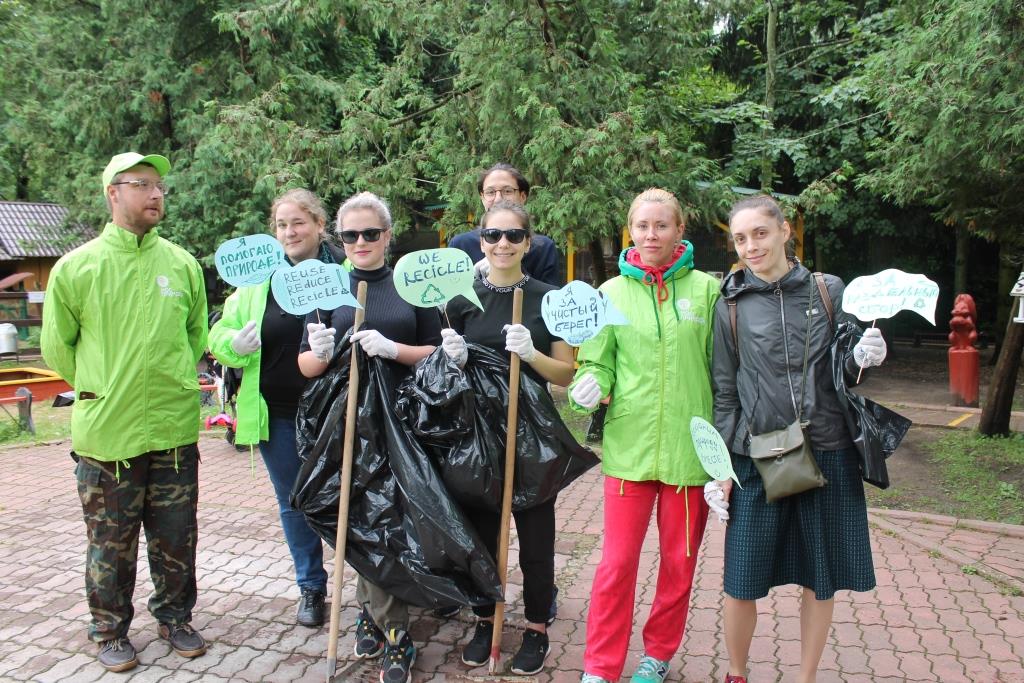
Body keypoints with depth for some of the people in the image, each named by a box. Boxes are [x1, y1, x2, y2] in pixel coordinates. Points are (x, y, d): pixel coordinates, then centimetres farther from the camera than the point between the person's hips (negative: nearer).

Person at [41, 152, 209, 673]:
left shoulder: (183, 265, 4)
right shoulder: (75, 267, -3)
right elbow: (57, 346, 5)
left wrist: (174, 382, 10)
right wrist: (100, 390, 3)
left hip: (175, 431, 2)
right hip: (106, 434, -2)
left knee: (176, 540, 14)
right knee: (111, 545, 12)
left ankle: (175, 618, 34)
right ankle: (110, 631, 32)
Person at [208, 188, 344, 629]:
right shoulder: (259, 276, 5)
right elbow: (220, 335, 8)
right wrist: (236, 345, -15)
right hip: (276, 412, 4)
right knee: (294, 502, 15)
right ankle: (311, 588, 34)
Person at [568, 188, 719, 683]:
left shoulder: (706, 289, 2)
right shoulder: (613, 292, 3)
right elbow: (598, 361, 7)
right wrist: (590, 385, -16)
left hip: (689, 446, 1)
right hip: (629, 443, 0)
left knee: (679, 561, 13)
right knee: (617, 562, 3)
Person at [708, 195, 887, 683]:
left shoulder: (828, 290, 3)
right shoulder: (732, 304, 1)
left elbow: (843, 372, 11)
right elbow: (724, 391, 3)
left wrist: (862, 358, -12)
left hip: (827, 454, 1)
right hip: (758, 458, -1)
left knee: (820, 580, 11)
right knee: (742, 582, 5)